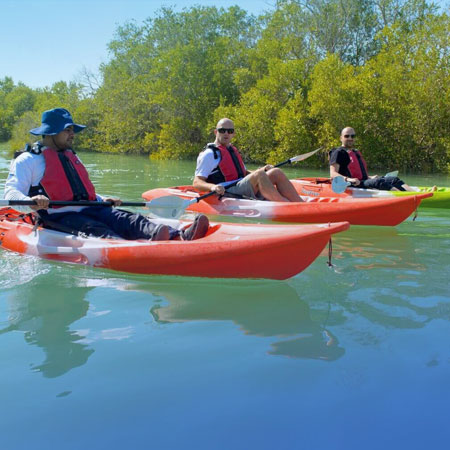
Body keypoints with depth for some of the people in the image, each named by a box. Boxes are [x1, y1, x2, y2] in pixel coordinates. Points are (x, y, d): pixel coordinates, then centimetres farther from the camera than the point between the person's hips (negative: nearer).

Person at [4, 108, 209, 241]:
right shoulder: (28, 160, 1)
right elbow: (11, 192, -10)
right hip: (58, 217, -6)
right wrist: (30, 202, -32)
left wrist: (102, 200, 22)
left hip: (89, 210, 7)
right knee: (95, 230, -36)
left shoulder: (71, 157, 28)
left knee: (127, 220, -21)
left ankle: (179, 237, -47)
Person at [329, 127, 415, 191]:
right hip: (353, 186, -9)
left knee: (394, 179, -8)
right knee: (379, 182, -31)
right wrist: (347, 179, -30)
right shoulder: (339, 153, 0)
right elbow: (333, 174, -13)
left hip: (364, 182, 9)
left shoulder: (357, 153, 28)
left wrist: (370, 177, 15)